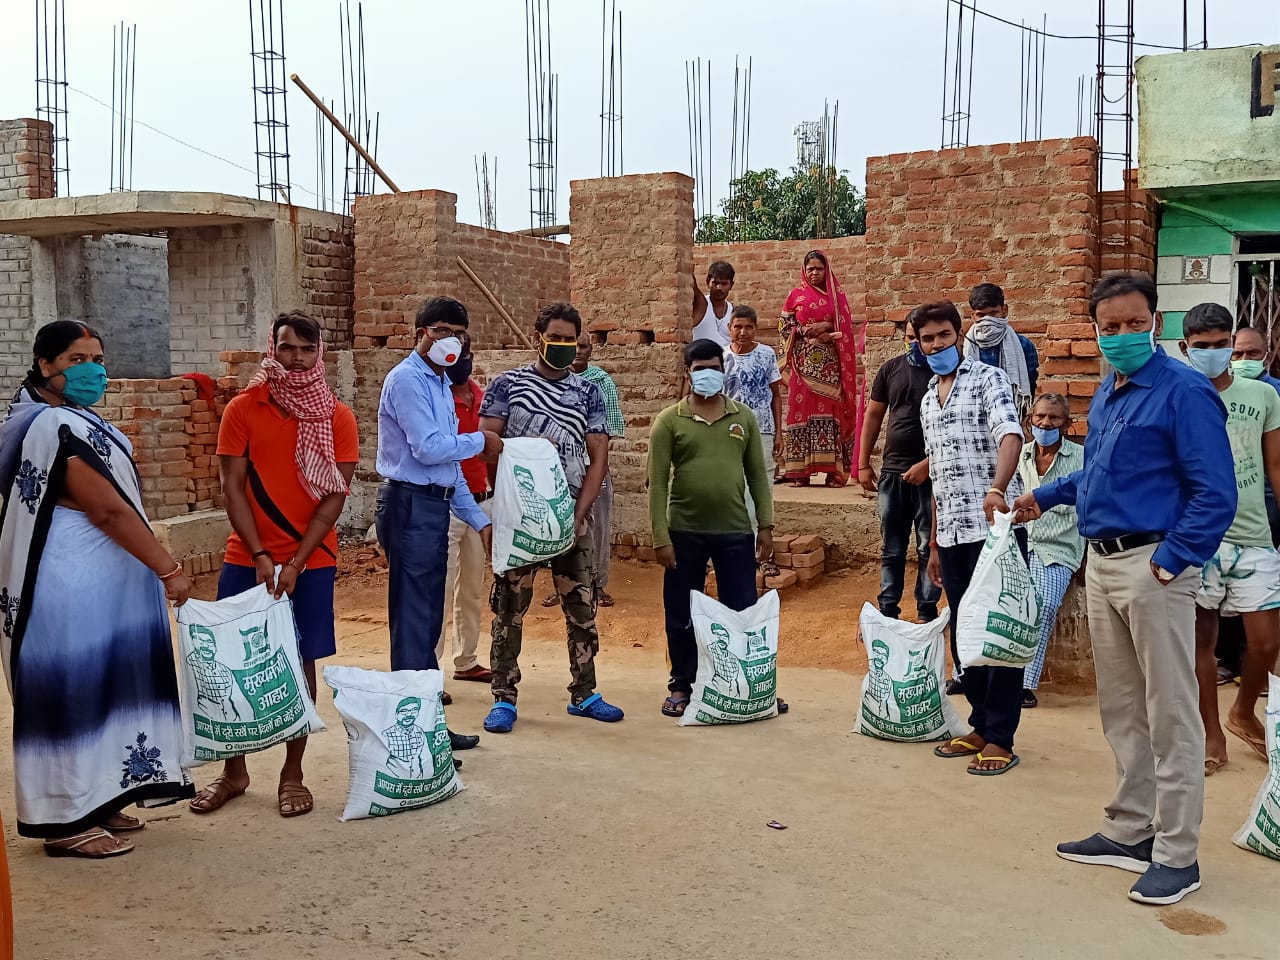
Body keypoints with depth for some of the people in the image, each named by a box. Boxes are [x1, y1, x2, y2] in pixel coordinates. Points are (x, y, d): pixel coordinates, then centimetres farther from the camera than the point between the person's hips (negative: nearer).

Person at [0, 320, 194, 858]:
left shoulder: (63, 419, 14)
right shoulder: (56, 430, -20)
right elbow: (110, 511, -23)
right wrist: (168, 570, -19)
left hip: (97, 582, 10)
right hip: (73, 584, -10)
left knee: (91, 685, 15)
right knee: (71, 687, -2)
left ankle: (94, 801, 25)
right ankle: (67, 822, 8)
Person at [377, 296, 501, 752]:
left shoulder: (440, 384, 19)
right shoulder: (408, 379, -10)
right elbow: (428, 448, -20)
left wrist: (478, 519, 17)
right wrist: (479, 441, -4)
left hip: (436, 505, 10)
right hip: (410, 506, -10)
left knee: (428, 621, 14)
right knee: (413, 621, -6)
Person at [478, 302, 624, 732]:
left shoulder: (589, 392, 7)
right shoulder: (506, 384, 2)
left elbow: (598, 458, 3)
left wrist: (580, 512, -7)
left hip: (571, 513, 3)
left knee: (582, 605, 7)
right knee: (509, 606, 2)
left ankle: (583, 694, 19)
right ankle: (504, 698, 10)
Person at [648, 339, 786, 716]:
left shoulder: (744, 417, 8)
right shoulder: (669, 421, -1)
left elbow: (757, 474, 10)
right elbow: (657, 482, -3)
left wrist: (765, 525, 3)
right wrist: (661, 537, -9)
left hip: (736, 532, 2)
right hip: (684, 533, -1)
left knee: (743, 612, 7)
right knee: (682, 616, 8)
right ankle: (681, 687, 23)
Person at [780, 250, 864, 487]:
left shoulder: (837, 295, 12)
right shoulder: (795, 295, 10)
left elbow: (846, 328, 6)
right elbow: (784, 325, 4)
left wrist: (826, 326, -10)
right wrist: (806, 331, -10)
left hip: (830, 363, 0)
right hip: (804, 362, 0)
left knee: (829, 410, -4)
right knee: (802, 408, -5)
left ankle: (834, 471, -3)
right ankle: (801, 471, -4)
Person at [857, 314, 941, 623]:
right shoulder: (890, 369, 8)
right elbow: (873, 415, 12)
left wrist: (928, 465, -17)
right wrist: (863, 464, 8)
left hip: (930, 473, -4)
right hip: (891, 471, 4)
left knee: (928, 549, 3)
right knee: (891, 549, 9)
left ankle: (927, 614, 12)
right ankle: (887, 612, 16)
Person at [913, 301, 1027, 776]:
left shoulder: (988, 379, -3)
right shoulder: (928, 401, 18)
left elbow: (1010, 435, -23)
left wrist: (997, 490, -41)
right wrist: (935, 544, 20)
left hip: (995, 527, -7)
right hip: (953, 533, 7)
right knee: (963, 634, 12)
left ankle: (1000, 738, 5)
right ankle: (981, 725, 24)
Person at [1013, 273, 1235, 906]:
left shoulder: (1184, 392, -13)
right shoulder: (1105, 394, 13)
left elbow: (1215, 495, -16)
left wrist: (1169, 563, -19)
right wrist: (1046, 497, 25)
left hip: (1155, 567, -8)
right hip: (1102, 564, 8)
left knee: (1170, 715, 0)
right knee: (1120, 709, 15)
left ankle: (1176, 855, 10)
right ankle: (1128, 832, 28)